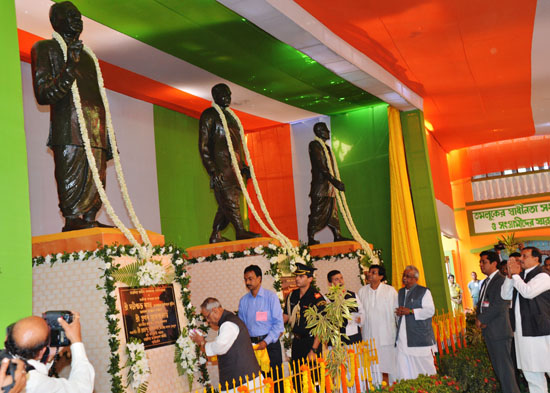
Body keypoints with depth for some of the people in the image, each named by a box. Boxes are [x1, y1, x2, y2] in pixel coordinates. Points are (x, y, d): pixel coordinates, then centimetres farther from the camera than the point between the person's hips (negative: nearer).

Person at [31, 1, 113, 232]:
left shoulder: (86, 55, 29)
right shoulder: (45, 49, 9)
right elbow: (43, 95, -2)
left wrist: (108, 141, 19)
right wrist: (70, 68, -18)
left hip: (96, 132, 7)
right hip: (69, 132, -7)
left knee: (96, 181, 1)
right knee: (72, 178, -14)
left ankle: (89, 219, 3)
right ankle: (72, 221, -14)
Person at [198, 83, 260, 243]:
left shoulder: (230, 116, 25)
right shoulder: (209, 115, 0)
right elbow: (203, 146, -7)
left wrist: (243, 166, 19)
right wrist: (212, 170, -16)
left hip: (234, 167, 8)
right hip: (221, 167, -8)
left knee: (226, 204, 4)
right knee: (229, 200, -14)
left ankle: (215, 237, 9)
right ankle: (240, 232, -19)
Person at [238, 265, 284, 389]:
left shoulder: (271, 296, -4)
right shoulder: (243, 301, 8)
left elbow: (278, 323, -7)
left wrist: (266, 342, -15)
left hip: (270, 343, -3)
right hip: (251, 344, 3)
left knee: (275, 378, -2)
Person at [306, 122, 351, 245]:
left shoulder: (326, 147, 21)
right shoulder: (314, 145, -7)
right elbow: (320, 167, -16)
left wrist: (335, 182, 15)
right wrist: (334, 181, -22)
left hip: (329, 186, 9)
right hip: (320, 185, -9)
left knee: (332, 212, 10)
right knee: (317, 212, -9)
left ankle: (337, 236, 13)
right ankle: (311, 239, -7)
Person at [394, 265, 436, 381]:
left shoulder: (424, 291, 0)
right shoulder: (400, 292, 19)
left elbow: (430, 310, -9)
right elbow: (396, 309, 24)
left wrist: (410, 311, -15)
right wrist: (398, 312, 0)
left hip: (420, 336, -5)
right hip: (403, 337, 5)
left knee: (423, 365, -1)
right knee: (403, 366, -1)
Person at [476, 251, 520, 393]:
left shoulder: (501, 281, -13)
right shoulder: (486, 282, 17)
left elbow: (499, 305, -20)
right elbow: (481, 302, 19)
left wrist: (482, 320, -13)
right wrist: (478, 318, -1)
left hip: (499, 331, -9)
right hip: (488, 332, 9)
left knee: (505, 367, -6)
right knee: (497, 367, 15)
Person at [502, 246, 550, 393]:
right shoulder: (521, 276, 14)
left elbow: (528, 292, -27)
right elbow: (505, 295, 11)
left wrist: (515, 275, -13)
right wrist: (510, 275, -1)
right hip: (522, 331, 8)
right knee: (530, 371, 13)